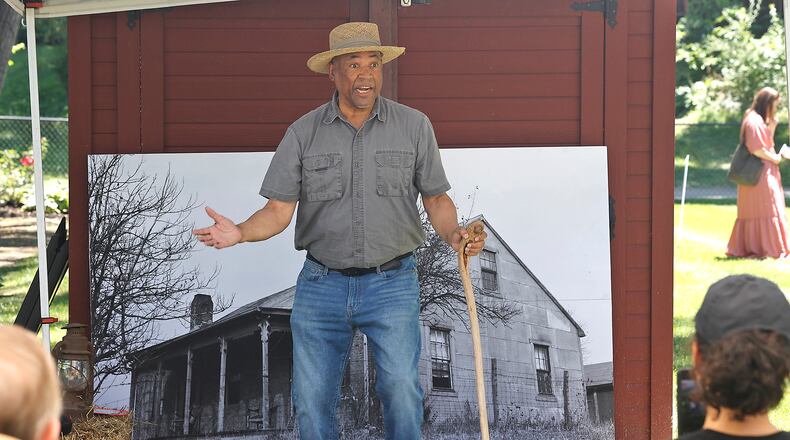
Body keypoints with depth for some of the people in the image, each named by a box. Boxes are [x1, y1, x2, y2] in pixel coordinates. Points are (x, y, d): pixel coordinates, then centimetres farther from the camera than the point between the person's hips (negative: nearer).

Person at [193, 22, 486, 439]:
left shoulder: (414, 126, 1)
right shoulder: (303, 133, 2)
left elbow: (436, 199, 8)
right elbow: (279, 209, 0)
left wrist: (454, 234, -13)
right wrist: (239, 232, -19)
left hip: (392, 283, -1)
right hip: (321, 283, 1)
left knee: (401, 388, -11)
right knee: (312, 397, 5)